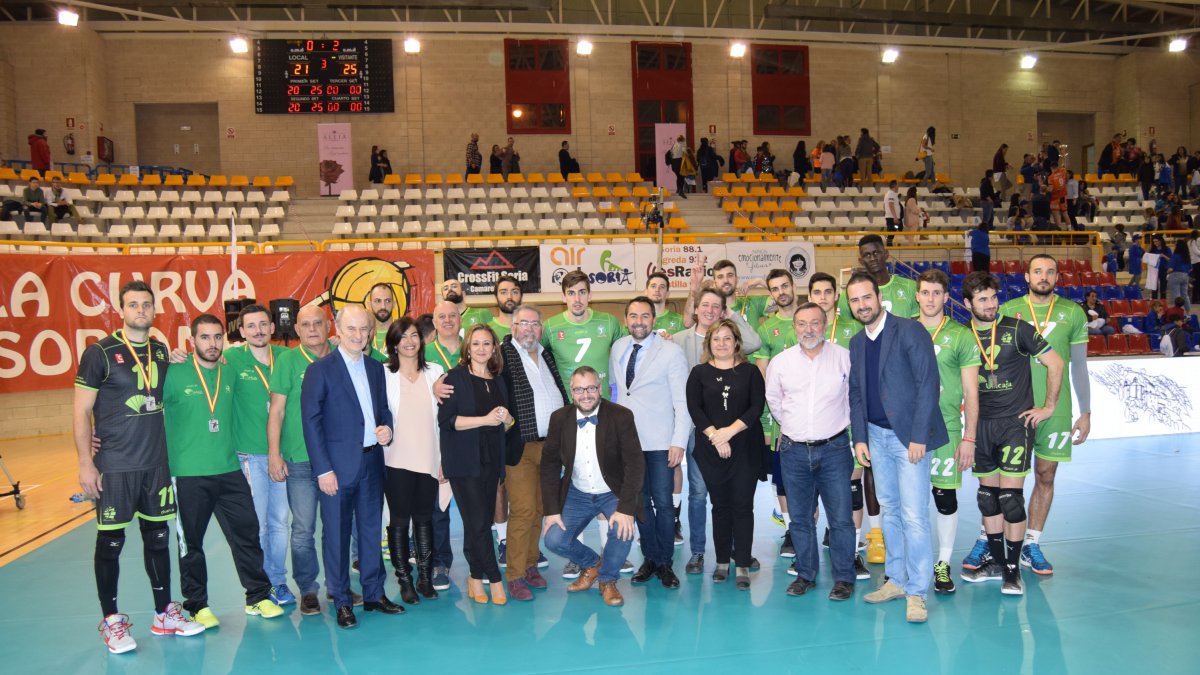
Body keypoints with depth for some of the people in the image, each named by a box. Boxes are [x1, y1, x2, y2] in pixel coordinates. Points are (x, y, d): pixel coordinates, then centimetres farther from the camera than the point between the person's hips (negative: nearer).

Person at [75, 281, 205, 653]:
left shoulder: (161, 351, 8)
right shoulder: (100, 352, -7)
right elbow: (81, 411, -7)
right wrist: (85, 463, -11)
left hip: (156, 464, 5)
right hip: (114, 465, -4)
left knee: (158, 537, 11)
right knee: (110, 542, 4)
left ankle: (165, 614, 23)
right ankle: (111, 621, 19)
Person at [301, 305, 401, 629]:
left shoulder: (376, 368, 11)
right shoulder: (320, 370, -7)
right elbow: (311, 422, -9)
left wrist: (387, 428, -3)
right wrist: (323, 469, -14)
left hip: (372, 462, 5)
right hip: (337, 465, -5)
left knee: (371, 529, 13)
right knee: (336, 533, 4)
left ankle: (374, 593, 25)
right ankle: (342, 602, 16)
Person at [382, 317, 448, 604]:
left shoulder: (435, 372, 6)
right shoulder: (384, 374, -2)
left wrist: (444, 459, 4)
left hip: (428, 459, 2)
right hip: (397, 460, -2)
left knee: (424, 518, 9)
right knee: (399, 520, 5)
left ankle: (425, 577, 21)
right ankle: (404, 580, 17)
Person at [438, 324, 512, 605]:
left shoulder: (498, 382, 15)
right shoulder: (456, 377, -3)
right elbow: (445, 420, -12)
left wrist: (506, 418, 2)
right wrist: (485, 419, -18)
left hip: (491, 460, 5)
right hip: (464, 461, -5)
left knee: (483, 521, 7)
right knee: (478, 522, -7)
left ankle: (476, 576, 19)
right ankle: (494, 579, 4)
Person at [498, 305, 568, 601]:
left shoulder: (547, 354, 15)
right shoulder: (502, 354, -6)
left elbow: (561, 393, 22)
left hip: (550, 444, 6)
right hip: (521, 446, -6)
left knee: (539, 509, 12)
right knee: (523, 510, -6)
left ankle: (530, 564, 25)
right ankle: (515, 576, 5)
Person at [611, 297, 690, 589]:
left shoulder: (671, 352, -7)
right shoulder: (617, 348, 8)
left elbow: (682, 401, -9)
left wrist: (679, 442, -14)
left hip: (659, 441, -4)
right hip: (627, 438, 4)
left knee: (663, 502, 0)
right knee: (639, 501, 11)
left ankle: (665, 562, 14)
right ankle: (649, 558, 24)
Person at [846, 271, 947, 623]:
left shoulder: (910, 330, -9)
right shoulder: (856, 343, 11)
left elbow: (928, 383, -14)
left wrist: (918, 437, -17)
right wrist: (859, 438, 6)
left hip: (908, 436, -6)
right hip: (876, 436, 6)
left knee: (914, 515, -6)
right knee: (889, 511, 14)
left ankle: (916, 592, 3)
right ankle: (896, 580, 25)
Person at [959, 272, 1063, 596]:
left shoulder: (1017, 329, -6)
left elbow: (1055, 362, -2)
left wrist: (1049, 407, -2)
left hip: (1016, 422, -4)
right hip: (982, 424, 4)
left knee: (1010, 496, -7)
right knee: (988, 496, 11)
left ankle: (1013, 568, 5)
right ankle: (995, 561, 24)